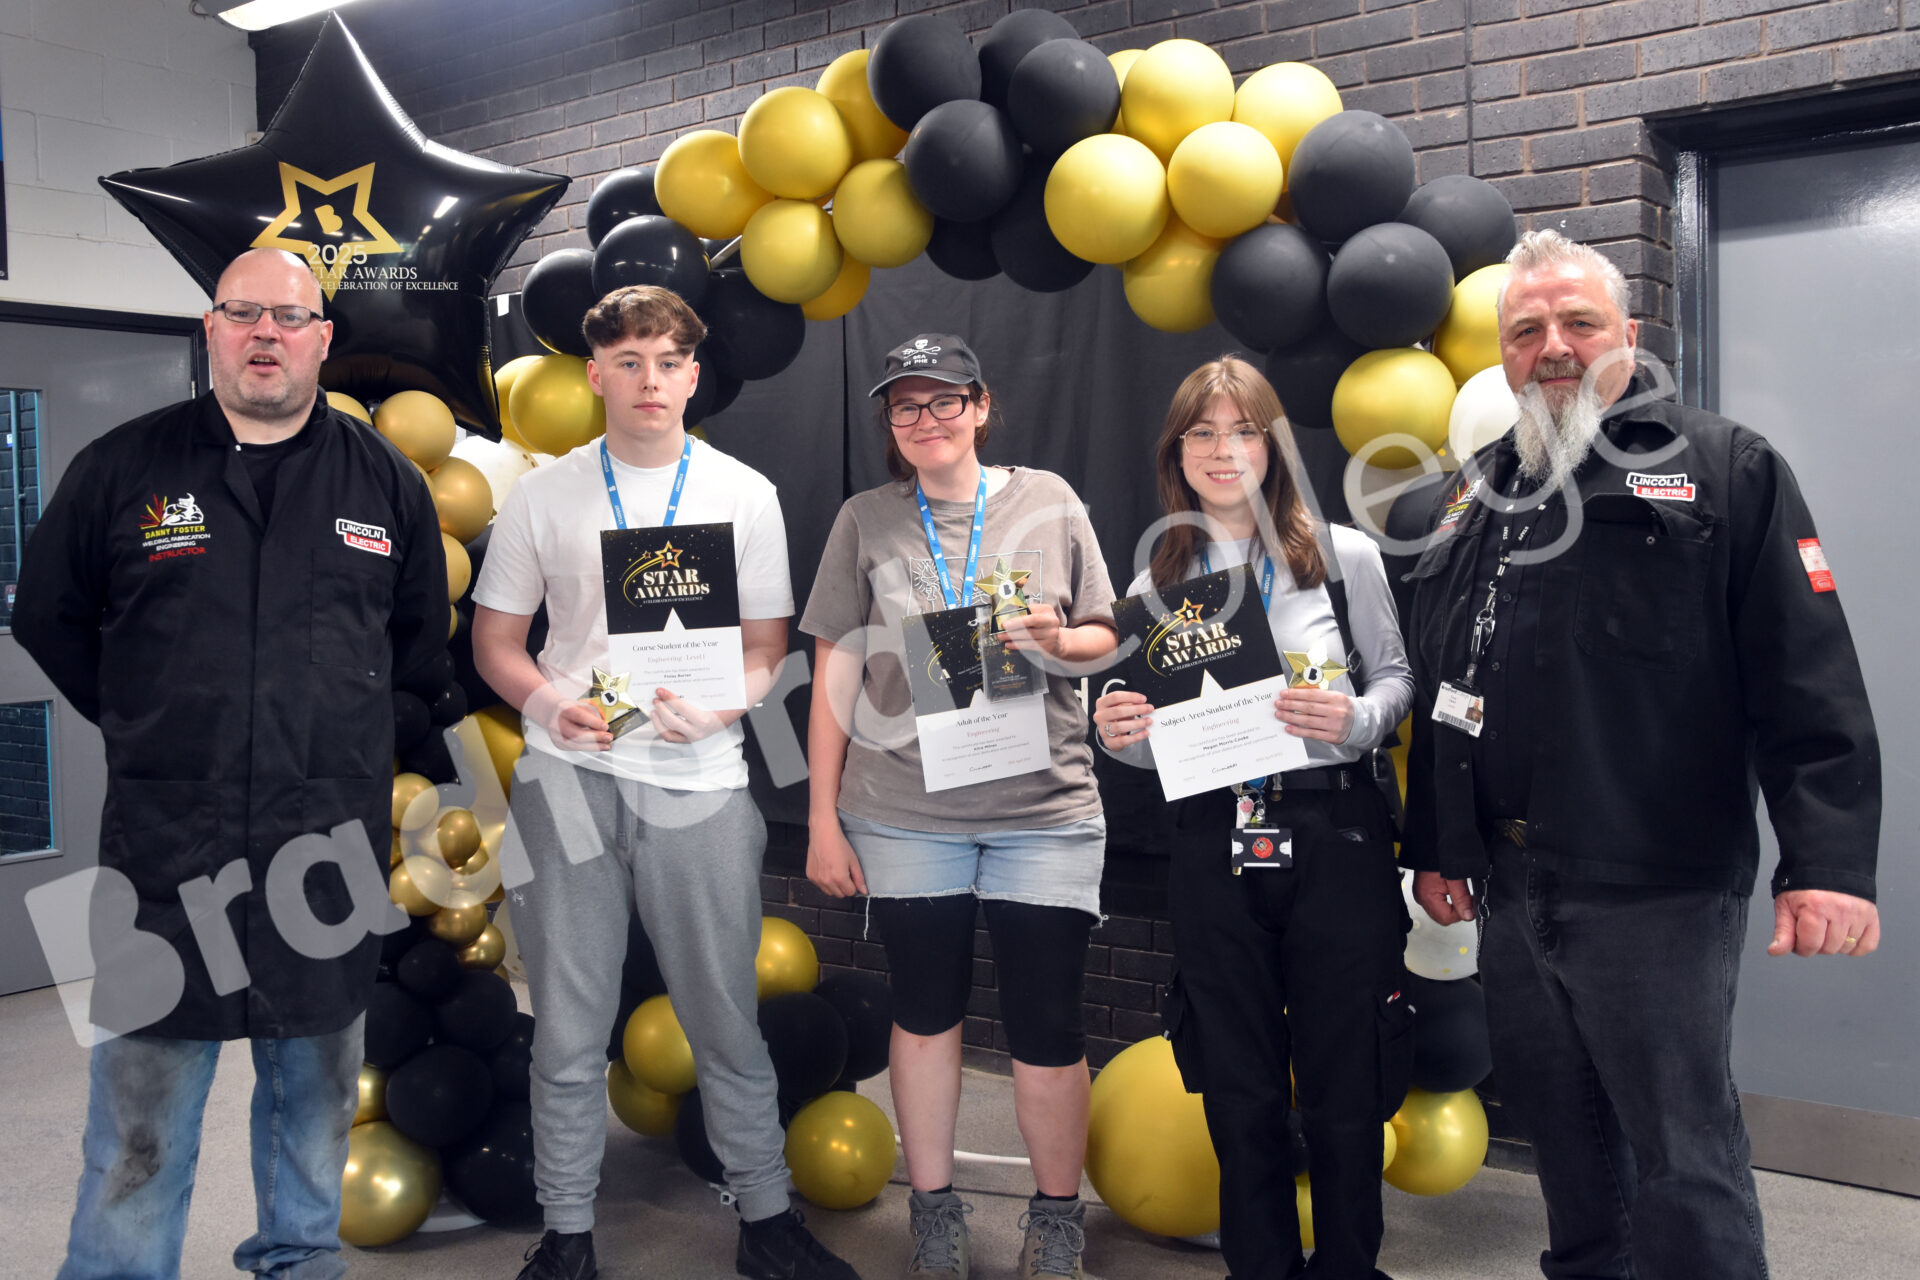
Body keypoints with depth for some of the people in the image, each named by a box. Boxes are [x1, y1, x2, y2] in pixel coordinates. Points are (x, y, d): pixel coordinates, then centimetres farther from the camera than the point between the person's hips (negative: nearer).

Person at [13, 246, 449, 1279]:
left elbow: (419, 633, 17)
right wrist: (145, 726, 8)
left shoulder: (387, 483, 5)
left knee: (316, 1086, 16)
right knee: (143, 1104, 4)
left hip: (330, 845, 2)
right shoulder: (120, 468, 2)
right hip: (164, 843, -1)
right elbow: (46, 617, 12)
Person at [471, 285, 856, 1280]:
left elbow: (767, 648, 7)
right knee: (568, 1028, 8)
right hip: (568, 781, 1)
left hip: (699, 781, 0)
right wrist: (549, 700, -10)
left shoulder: (744, 495, 6)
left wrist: (717, 707, -14)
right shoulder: (543, 495, 7)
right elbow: (494, 639, 10)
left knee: (727, 1020, 7)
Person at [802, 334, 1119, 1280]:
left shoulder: (1047, 501, 4)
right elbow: (835, 672, 4)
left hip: (1044, 809, 0)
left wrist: (1056, 640, -13)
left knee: (1046, 1022, 5)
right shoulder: (866, 520, 4)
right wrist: (823, 817, 2)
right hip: (905, 812, 1)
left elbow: (1102, 635, 10)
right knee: (925, 1008, 13)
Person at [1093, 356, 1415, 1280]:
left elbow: (1395, 677, 5)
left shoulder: (1344, 556, 1)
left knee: (1344, 1083, 7)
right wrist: (1119, 736, -11)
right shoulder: (1156, 586, 7)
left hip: (1336, 834, -1)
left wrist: (1355, 719, -15)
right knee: (1241, 1090, 12)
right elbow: (1150, 739, 10)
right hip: (1213, 848, 2)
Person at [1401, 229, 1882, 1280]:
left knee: (1683, 1163, 1)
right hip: (1508, 893, 6)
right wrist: (1432, 845, 17)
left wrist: (1829, 860, -17)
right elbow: (1434, 687, 18)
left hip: (1658, 890, -5)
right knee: (1562, 1142, 18)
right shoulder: (1476, 495, 15)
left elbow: (1810, 681, -9)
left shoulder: (1726, 469, -1)